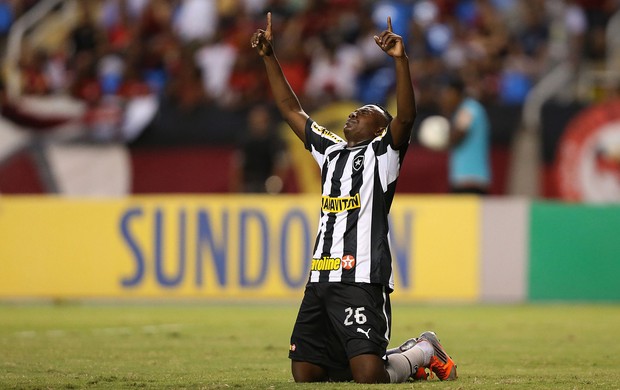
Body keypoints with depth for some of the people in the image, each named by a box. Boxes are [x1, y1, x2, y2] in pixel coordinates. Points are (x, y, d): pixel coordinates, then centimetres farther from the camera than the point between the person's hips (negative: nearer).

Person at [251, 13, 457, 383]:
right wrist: (269, 57, 24)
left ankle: (423, 352, 15)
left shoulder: (382, 154, 3)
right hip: (320, 281, 8)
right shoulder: (332, 151, 22)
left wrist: (401, 59, -26)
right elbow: (292, 110, 28)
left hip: (362, 281, -8)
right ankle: (400, 357, 22)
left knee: (369, 376, -18)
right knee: (304, 374, 3)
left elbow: (405, 117, -15)